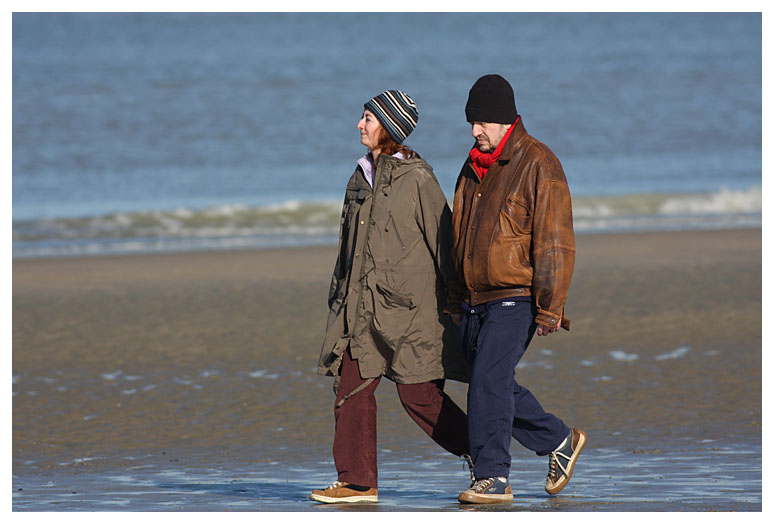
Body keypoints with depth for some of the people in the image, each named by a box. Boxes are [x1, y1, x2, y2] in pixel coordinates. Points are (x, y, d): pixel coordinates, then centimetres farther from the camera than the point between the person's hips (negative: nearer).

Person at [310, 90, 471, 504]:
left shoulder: (416, 180, -8)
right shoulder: (361, 178, 13)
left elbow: (442, 239, -7)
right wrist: (339, 296, 20)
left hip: (408, 303, -7)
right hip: (362, 306, 7)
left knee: (419, 394, -4)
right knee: (352, 387, -1)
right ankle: (357, 482, 4)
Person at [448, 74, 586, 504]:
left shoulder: (538, 165, -10)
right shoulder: (475, 167, 15)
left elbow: (554, 241, -14)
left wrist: (550, 307, -18)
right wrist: (457, 301, 21)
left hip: (515, 300, -8)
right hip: (476, 300, 8)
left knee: (489, 380, -15)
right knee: (495, 386, 10)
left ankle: (493, 477, -11)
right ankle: (560, 442, 26)